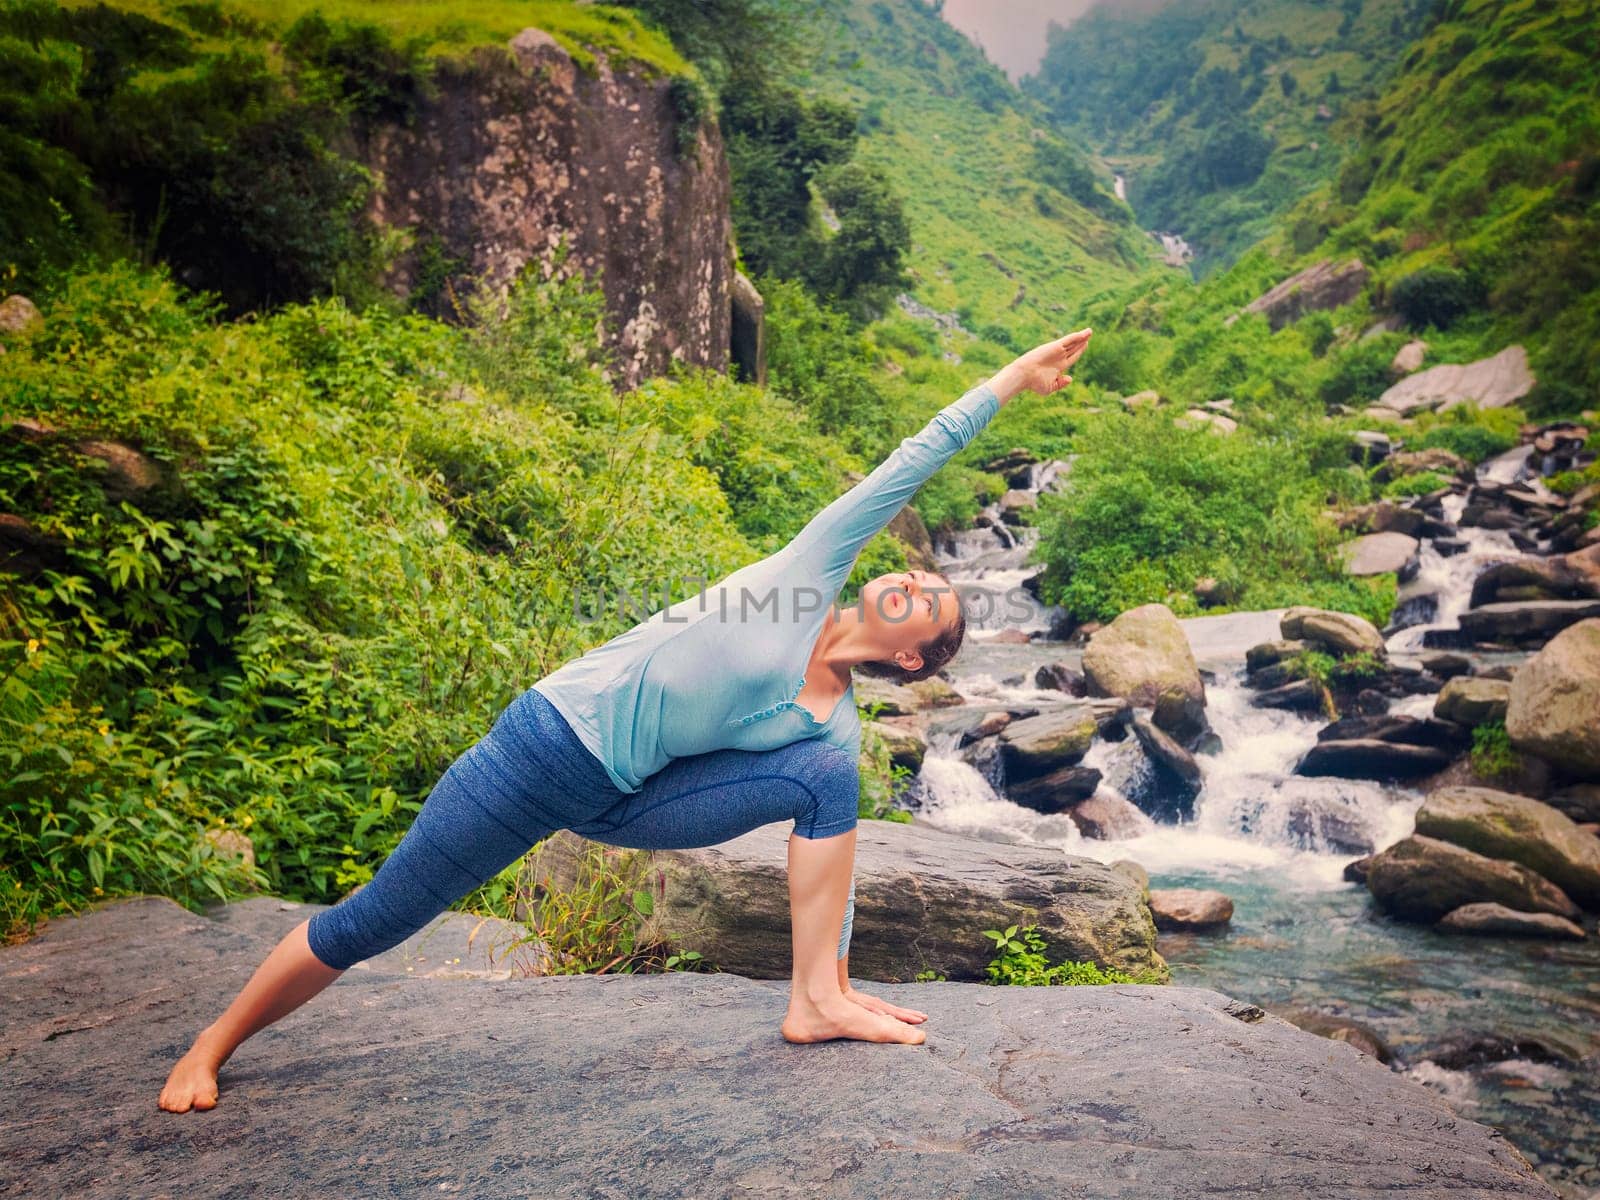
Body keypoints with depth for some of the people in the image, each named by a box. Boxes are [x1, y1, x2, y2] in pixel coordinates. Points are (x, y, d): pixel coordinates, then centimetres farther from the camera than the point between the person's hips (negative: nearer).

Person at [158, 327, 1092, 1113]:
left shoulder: (835, 727, 1)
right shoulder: (819, 567, -6)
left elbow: (833, 857, 4)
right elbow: (913, 461, -6)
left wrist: (839, 975, 0)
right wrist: (1009, 381, -2)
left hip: (627, 800, 4)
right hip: (552, 740, -3)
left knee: (829, 773, -14)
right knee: (371, 923, 1)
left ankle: (818, 1004, -14)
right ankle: (213, 1046, 26)